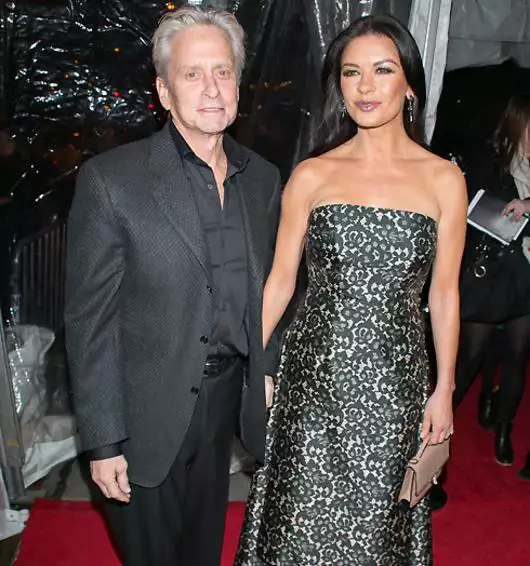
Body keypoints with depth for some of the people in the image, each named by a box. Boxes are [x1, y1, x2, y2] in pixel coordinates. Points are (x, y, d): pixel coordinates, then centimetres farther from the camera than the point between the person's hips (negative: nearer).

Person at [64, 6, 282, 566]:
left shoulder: (263, 178, 1)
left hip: (227, 399, 4)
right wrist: (102, 440, -13)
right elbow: (89, 319, -14)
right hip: (148, 412, -4)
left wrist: (267, 378, 8)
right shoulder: (111, 179, -15)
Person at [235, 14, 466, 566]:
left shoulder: (444, 179, -1)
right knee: (303, 513, 11)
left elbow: (443, 293, 4)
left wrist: (444, 390, 5)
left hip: (394, 376, 1)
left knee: (376, 512, 15)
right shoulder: (311, 176, -2)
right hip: (315, 372, 0)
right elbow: (279, 281, 2)